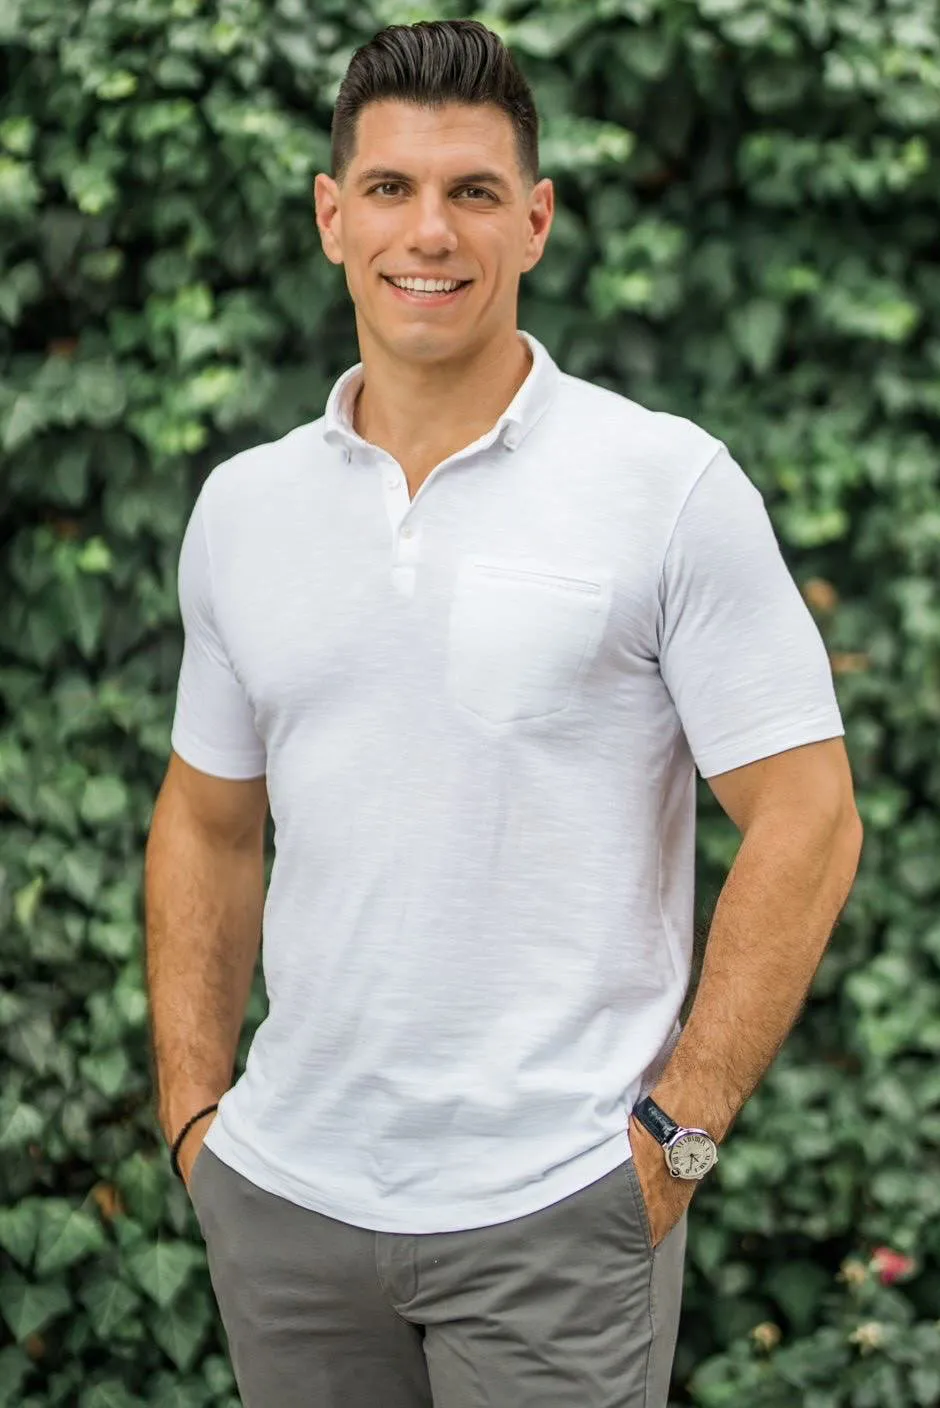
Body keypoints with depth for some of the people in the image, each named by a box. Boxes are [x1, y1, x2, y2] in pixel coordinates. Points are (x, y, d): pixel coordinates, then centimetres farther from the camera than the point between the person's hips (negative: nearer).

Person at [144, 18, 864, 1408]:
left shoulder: (671, 486, -7)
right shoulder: (242, 506, 7)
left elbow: (806, 825, -7)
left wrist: (678, 1132, -10)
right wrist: (192, 1110, 8)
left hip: (554, 1208, -4)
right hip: (286, 1192, 4)